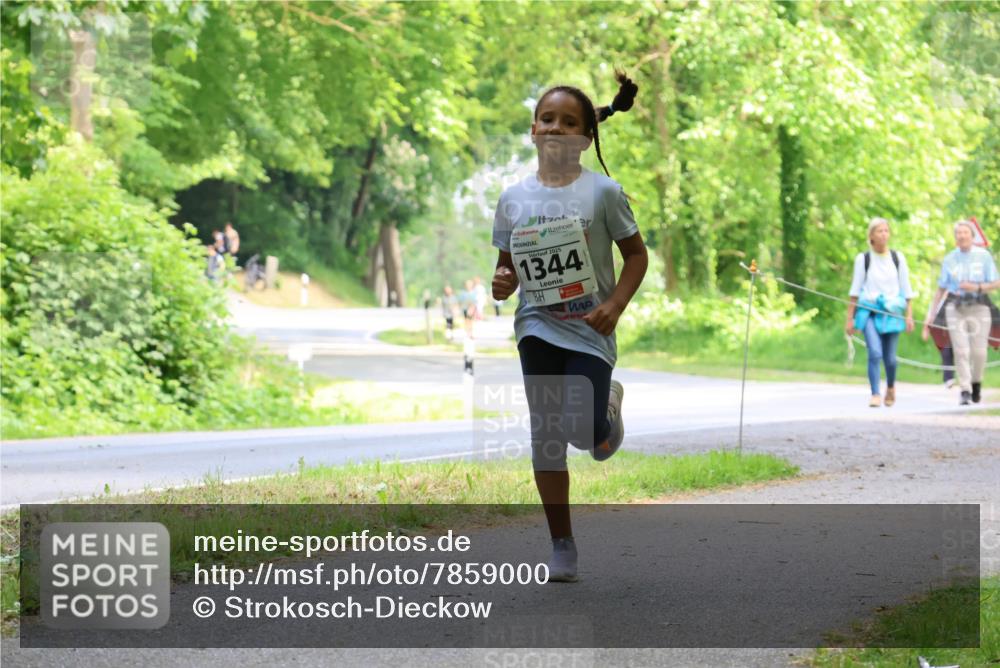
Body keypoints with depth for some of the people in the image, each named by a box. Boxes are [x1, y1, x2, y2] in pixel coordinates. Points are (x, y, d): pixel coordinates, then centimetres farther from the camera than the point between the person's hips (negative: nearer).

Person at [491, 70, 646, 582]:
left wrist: (615, 305, -12)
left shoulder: (601, 191, -4)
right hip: (537, 327, 3)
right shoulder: (513, 199, 4)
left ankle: (609, 405, 26)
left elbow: (637, 254, 2)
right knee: (545, 434, 0)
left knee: (586, 435, -13)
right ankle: (561, 545, 10)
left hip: (589, 329, -3)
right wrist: (502, 284, -10)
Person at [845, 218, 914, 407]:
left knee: (889, 357, 3)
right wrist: (850, 317, 3)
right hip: (869, 311, -1)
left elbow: (906, 289, 8)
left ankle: (891, 387, 32)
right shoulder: (863, 259, 1)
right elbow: (855, 290, 5)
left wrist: (909, 315, 1)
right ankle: (875, 395, -17)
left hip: (891, 313, 1)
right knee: (875, 352, -19)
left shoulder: (897, 258, 6)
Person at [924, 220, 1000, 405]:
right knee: (961, 351, -9)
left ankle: (976, 382, 25)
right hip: (956, 308, 1)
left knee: (979, 352, -2)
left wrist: (977, 287, -16)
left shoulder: (984, 256, 2)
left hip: (979, 307, -1)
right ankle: (965, 391, -6)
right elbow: (941, 289, 10)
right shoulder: (949, 260, 6)